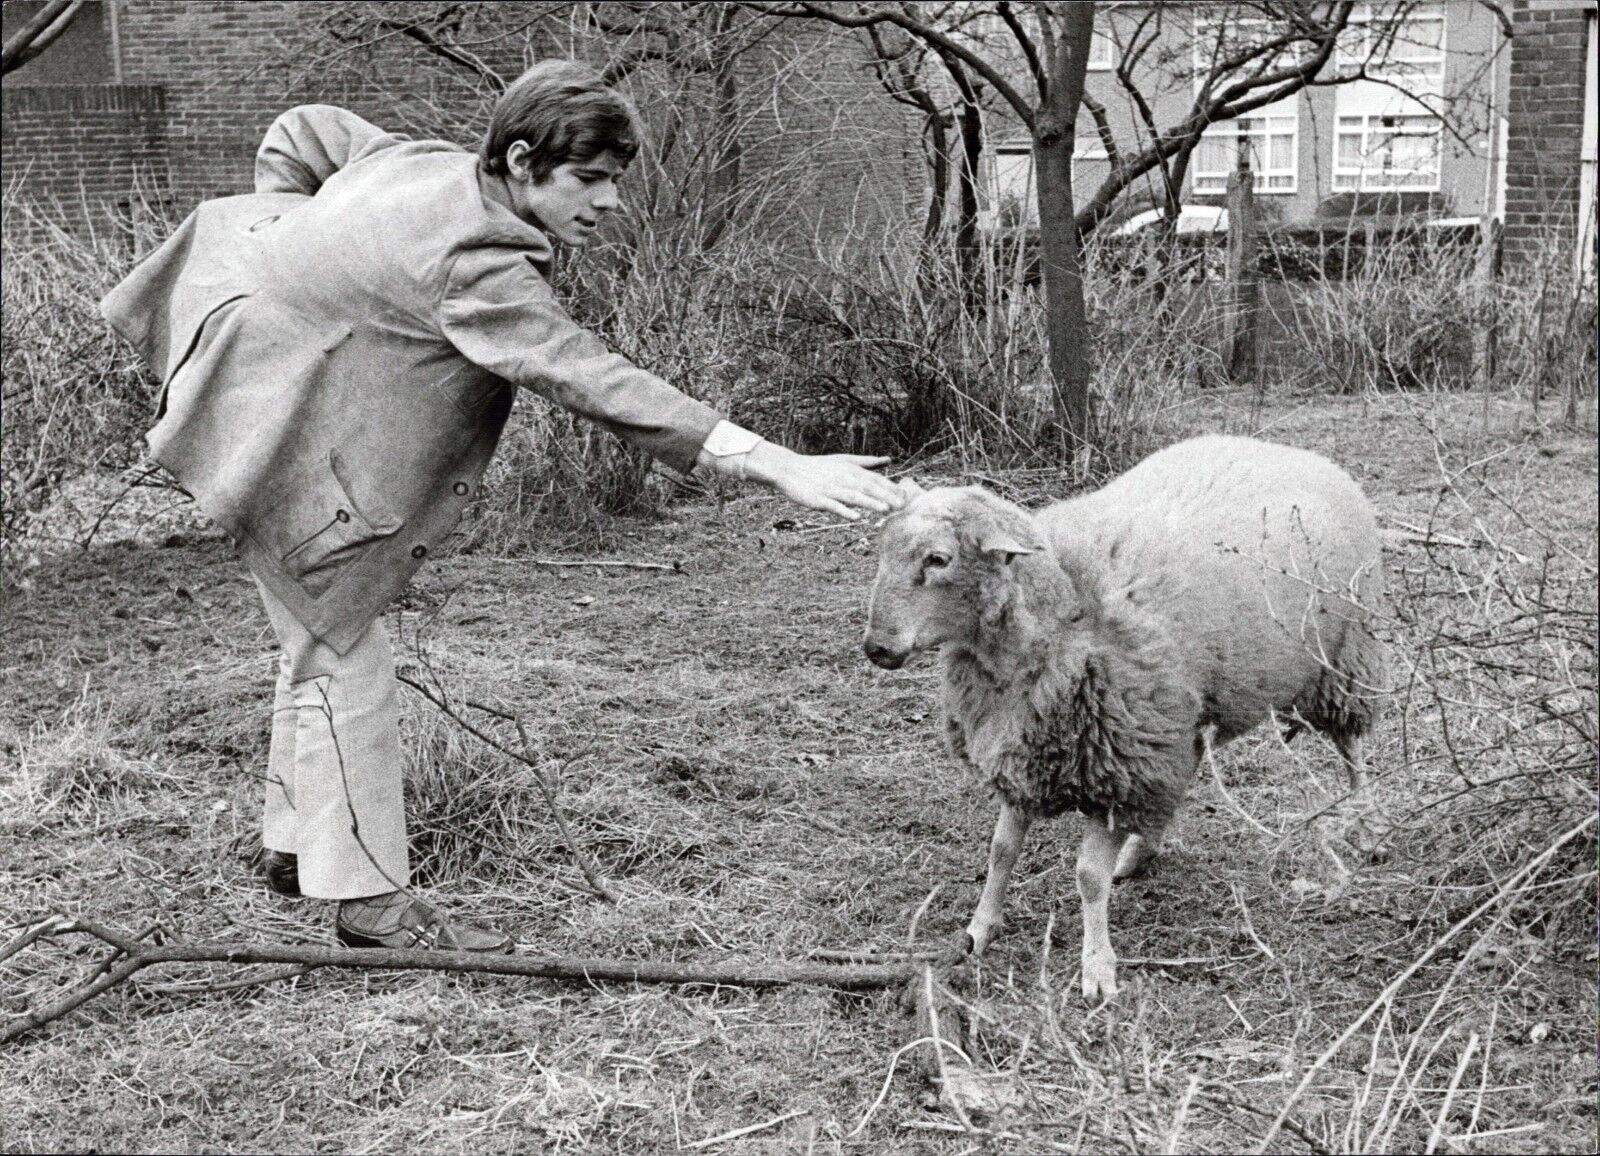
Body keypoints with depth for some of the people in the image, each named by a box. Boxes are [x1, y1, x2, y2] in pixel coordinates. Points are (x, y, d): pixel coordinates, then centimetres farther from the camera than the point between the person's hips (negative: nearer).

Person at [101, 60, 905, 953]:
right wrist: (774, 465, -43)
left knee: (327, 628, 19)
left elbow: (297, 133, 12)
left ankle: (297, 842, 33)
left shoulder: (427, 161, -3)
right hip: (279, 421, -10)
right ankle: (371, 900, 4)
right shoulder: (475, 268, -30)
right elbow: (598, 384, -38)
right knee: (343, 650, -4)